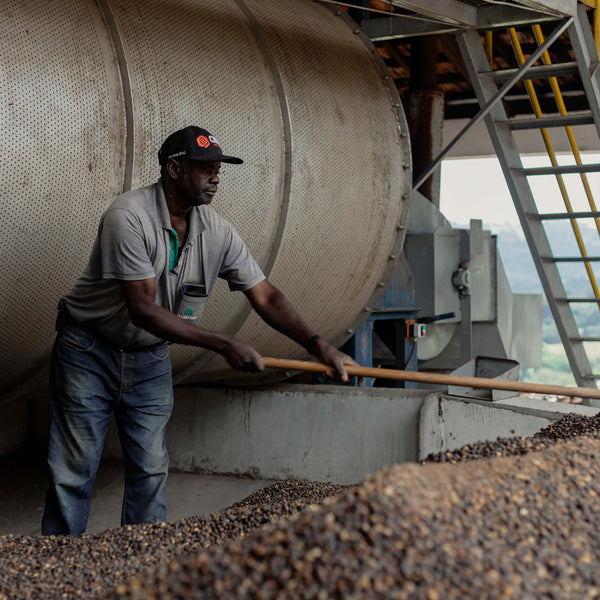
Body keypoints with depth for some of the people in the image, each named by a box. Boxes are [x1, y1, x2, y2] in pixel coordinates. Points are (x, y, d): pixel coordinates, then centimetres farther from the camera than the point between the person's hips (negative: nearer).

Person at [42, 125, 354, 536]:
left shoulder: (216, 232, -6)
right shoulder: (128, 217, -25)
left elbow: (264, 295, -2)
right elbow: (142, 309, -29)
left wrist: (319, 346, -15)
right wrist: (225, 345, -29)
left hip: (151, 358, 6)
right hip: (91, 352, -5)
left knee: (150, 470, 5)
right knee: (75, 471, -1)